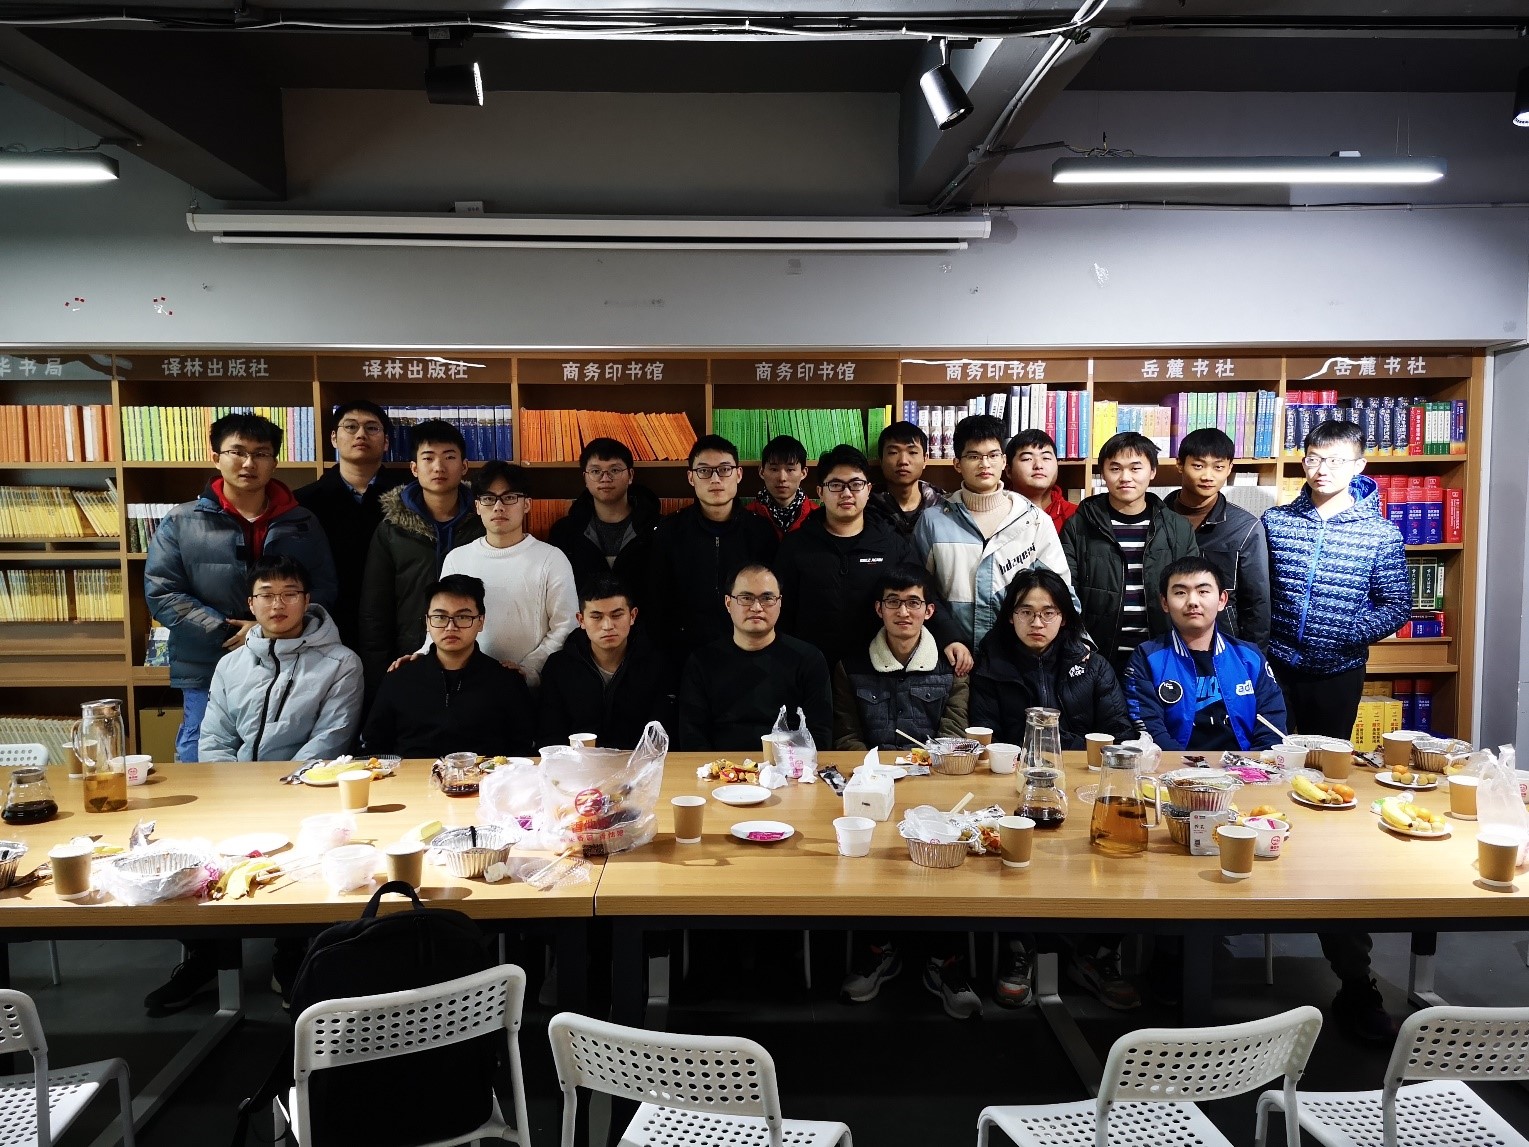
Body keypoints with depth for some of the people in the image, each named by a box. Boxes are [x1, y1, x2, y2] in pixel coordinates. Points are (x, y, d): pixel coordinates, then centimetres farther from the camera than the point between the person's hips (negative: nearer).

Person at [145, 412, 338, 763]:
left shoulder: (304, 524, 8)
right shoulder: (181, 522, 4)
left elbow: (324, 590, 4)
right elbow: (161, 593, -2)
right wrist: (229, 632, -12)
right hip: (209, 676, -1)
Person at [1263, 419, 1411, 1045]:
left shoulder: (1380, 534, -3)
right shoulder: (1274, 521, 1)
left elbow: (1397, 606, -1)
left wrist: (1347, 630, -17)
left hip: (1338, 675, -1)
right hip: (1274, 667, 1)